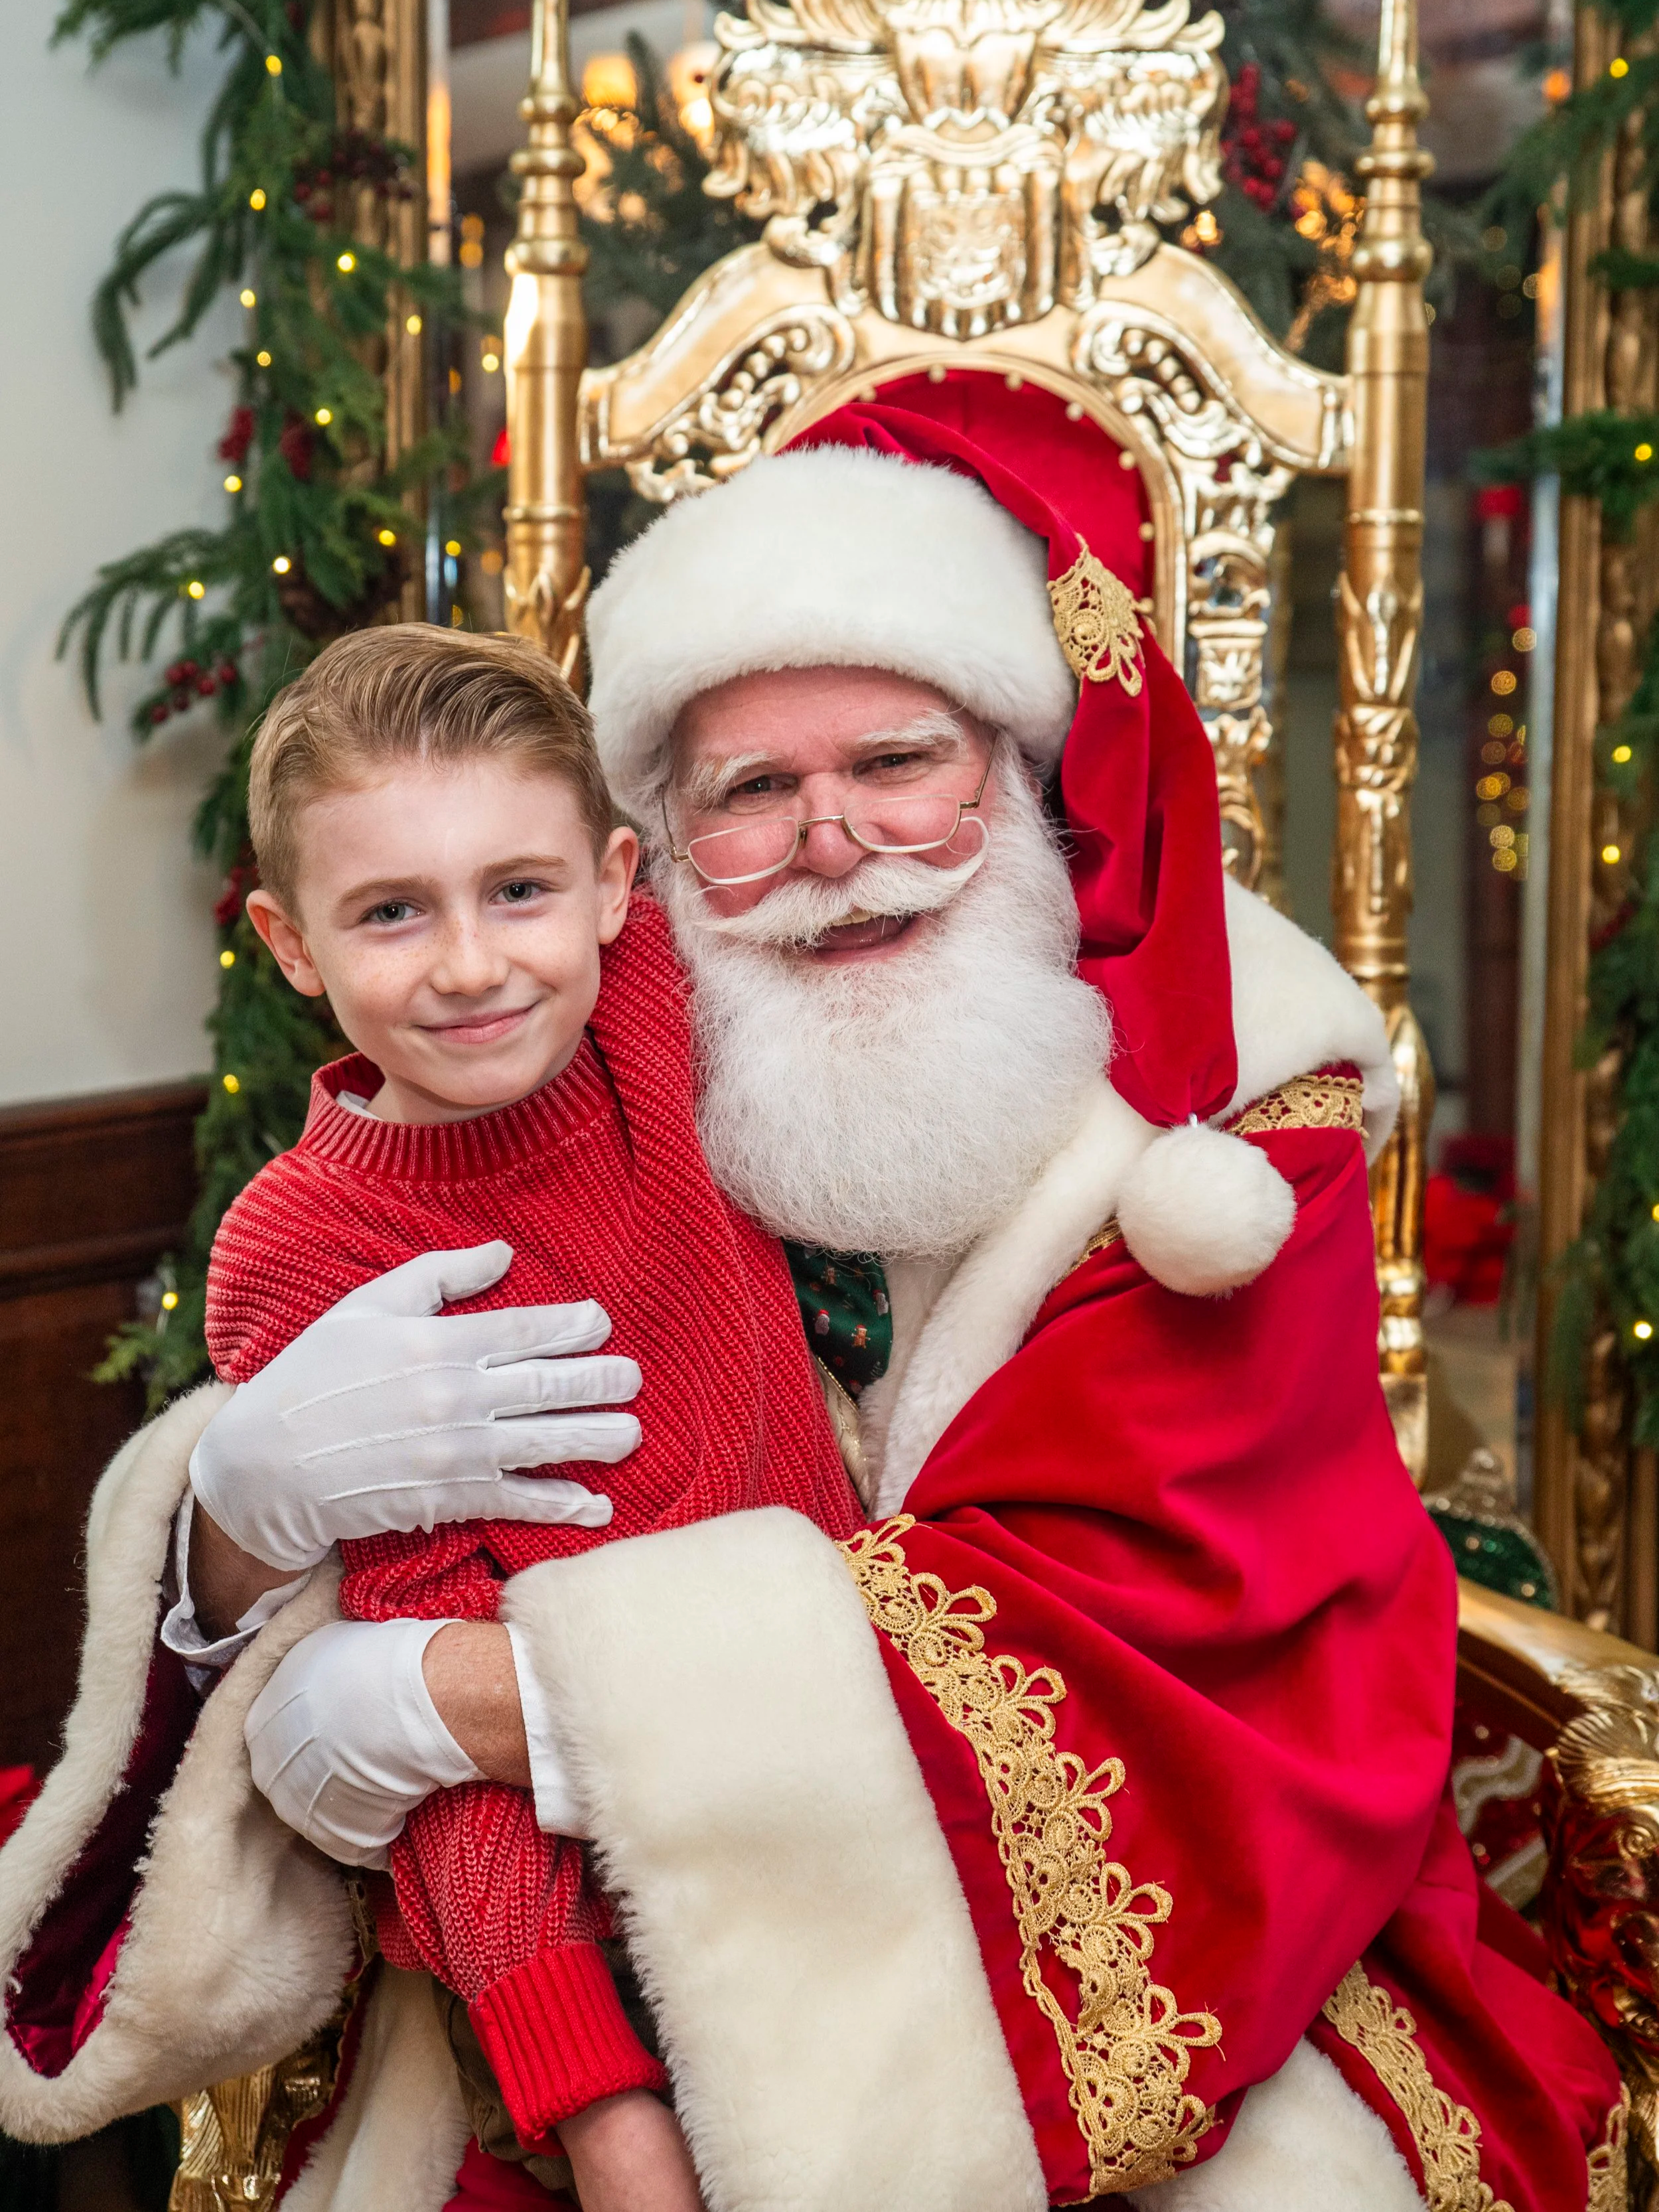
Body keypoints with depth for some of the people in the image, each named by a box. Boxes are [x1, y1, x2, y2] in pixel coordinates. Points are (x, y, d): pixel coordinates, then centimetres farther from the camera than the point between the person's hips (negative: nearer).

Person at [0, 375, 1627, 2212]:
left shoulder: (1234, 1113, -7)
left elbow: (1096, 1615, -20)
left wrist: (449, 1700, -25)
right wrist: (246, 1492, -26)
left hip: (1156, 1963, -1)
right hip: (646, 1971, 2)